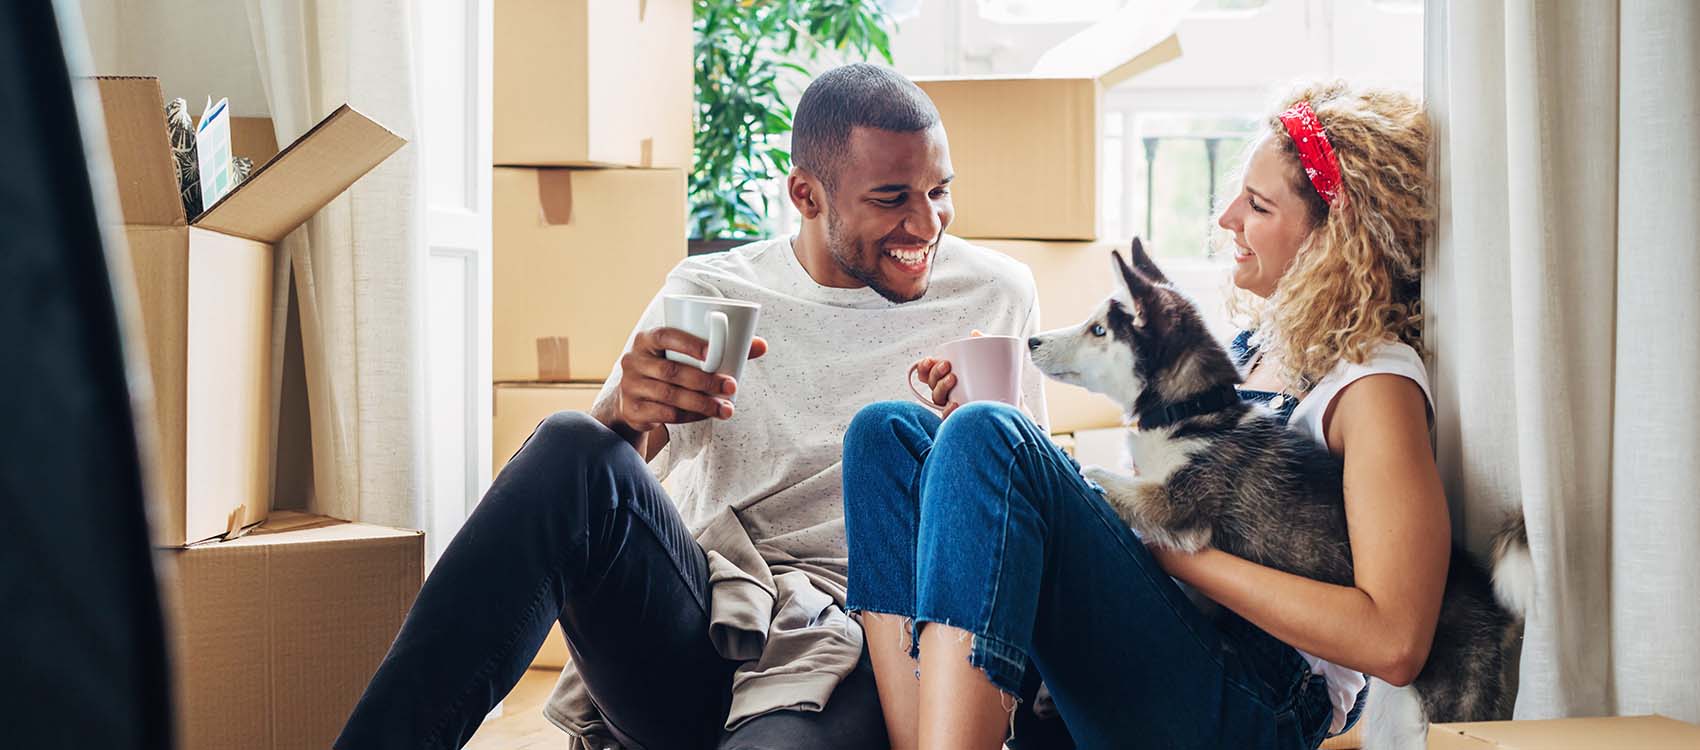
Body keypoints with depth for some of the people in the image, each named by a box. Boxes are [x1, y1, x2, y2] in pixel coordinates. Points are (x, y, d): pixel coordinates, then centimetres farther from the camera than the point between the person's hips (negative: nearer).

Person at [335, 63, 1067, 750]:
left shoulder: (996, 296, 8)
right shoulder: (707, 292, 7)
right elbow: (581, 494, 1)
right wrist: (625, 413, -23)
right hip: (698, 637, 2)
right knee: (570, 450, -28)